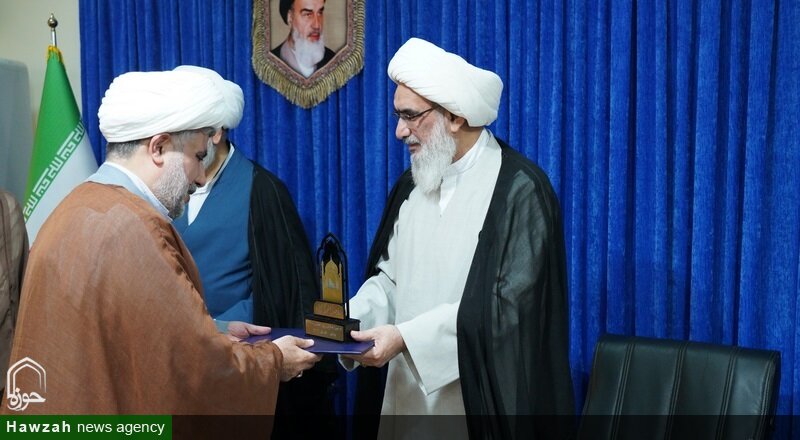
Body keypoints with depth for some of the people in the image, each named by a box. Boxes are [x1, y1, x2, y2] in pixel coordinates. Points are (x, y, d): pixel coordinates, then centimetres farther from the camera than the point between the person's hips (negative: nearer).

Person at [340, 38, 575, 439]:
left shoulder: (520, 189, -14)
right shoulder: (412, 184, 8)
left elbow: (509, 305, -20)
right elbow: (389, 278, 11)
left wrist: (406, 337, -23)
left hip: (477, 404, -6)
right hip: (410, 395, 6)